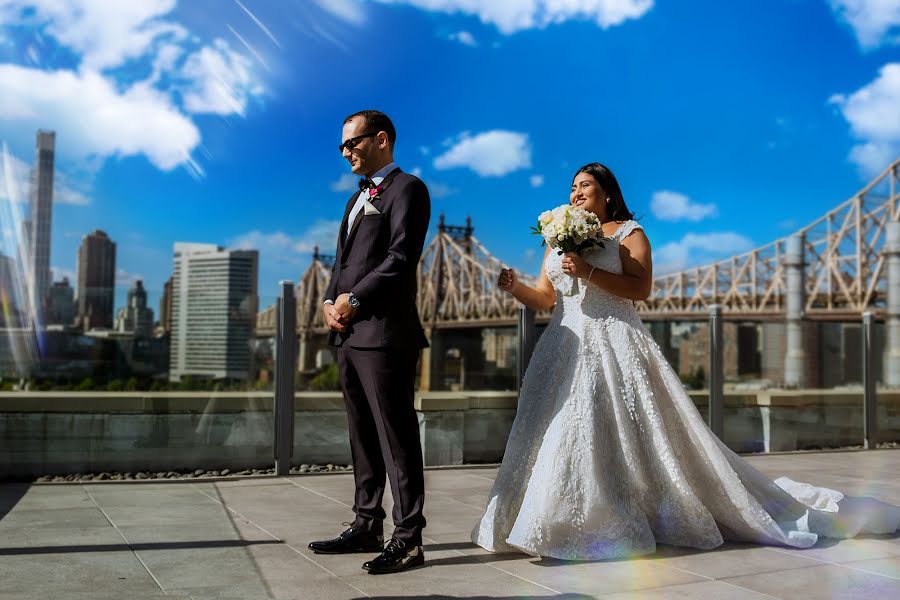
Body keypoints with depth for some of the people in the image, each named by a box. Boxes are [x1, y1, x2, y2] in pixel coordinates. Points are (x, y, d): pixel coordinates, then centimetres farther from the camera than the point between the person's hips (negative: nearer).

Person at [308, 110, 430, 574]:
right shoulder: (358, 198, 25)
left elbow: (402, 257, -13)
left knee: (396, 437, -5)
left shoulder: (406, 188, -2)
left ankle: (407, 539, 1)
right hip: (349, 334, 9)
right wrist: (331, 300, 4)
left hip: (384, 333, -9)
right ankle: (366, 527, 20)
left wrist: (354, 299, -13)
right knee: (363, 436, 12)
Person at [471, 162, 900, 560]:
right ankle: (568, 521, 6)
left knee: (623, 436, -6)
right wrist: (514, 287, -6)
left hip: (614, 347, -5)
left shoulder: (627, 232, 3)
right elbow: (544, 300, 13)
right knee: (562, 435, -1)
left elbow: (640, 287, -12)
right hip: (565, 350, 5)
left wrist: (589, 273, -19)